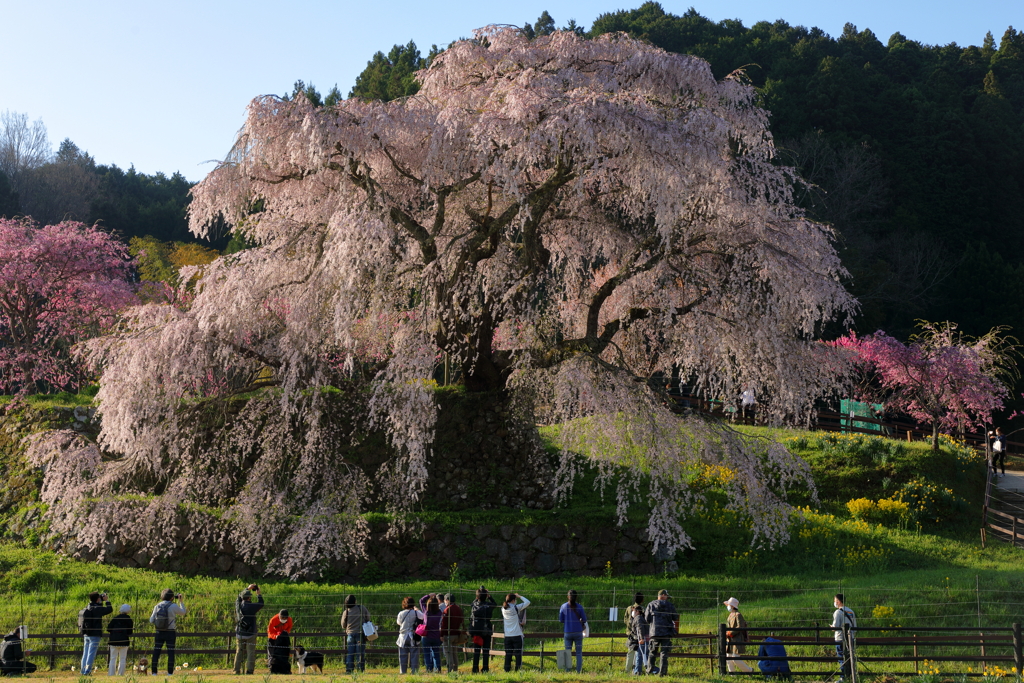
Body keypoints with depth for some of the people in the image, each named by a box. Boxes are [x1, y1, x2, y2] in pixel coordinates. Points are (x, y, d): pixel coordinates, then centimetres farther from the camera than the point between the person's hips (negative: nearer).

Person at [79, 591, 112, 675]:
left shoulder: (87, 607, 8)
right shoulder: (97, 609, -14)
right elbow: (110, 609, -10)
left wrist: (101, 601, 21)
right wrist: (106, 600, 2)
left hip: (86, 634, 7)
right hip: (95, 635, -7)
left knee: (85, 654, 12)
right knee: (91, 654, -4)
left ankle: (83, 671, 14)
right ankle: (87, 671, -5)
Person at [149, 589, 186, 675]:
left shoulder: (157, 606, 1)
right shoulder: (173, 606, -10)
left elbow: (151, 621, 4)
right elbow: (182, 613, 8)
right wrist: (181, 601, 16)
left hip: (159, 632, 3)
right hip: (170, 633, -3)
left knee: (156, 653, 7)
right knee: (170, 653, 3)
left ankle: (154, 672, 5)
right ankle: (170, 673, 1)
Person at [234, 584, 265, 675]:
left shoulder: (238, 605, 0)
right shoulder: (251, 606, -15)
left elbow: (239, 597, 20)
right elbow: (261, 604, 1)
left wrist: (248, 588, 26)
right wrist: (259, 593, 12)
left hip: (239, 634, 5)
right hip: (250, 634, -5)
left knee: (239, 653, 13)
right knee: (250, 654, 0)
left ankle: (237, 670, 14)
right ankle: (249, 671, -5)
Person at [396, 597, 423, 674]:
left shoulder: (401, 614, 0)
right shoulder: (416, 613, -7)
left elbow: (399, 623, 13)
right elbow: (423, 617, 5)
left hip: (403, 637, 1)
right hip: (413, 638, -1)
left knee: (403, 657, 8)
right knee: (414, 656, 3)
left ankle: (403, 672, 7)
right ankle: (414, 672, -1)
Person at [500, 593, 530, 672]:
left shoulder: (503, 609, 2)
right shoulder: (516, 608, -11)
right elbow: (527, 602, -4)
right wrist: (519, 596, 7)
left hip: (507, 635, 4)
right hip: (517, 635, -4)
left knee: (508, 654, 8)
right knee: (518, 654, 1)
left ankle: (507, 669, 8)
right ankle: (518, 669, -1)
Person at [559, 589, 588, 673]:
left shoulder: (564, 607, -3)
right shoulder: (579, 607, -7)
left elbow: (560, 620, 3)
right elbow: (584, 620, -3)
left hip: (567, 632, 1)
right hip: (578, 632, -1)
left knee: (568, 653, 8)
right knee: (579, 653, 7)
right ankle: (578, 671, 3)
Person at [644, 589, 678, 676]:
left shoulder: (651, 604, 5)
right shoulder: (669, 605, 3)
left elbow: (647, 618, 2)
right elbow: (676, 618, 6)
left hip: (654, 632, 1)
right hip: (666, 632, -1)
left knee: (652, 652, 11)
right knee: (664, 653, 1)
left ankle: (650, 670, 8)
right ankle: (662, 672, -3)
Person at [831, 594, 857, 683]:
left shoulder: (838, 612, -12)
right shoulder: (851, 612, 10)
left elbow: (835, 627, -16)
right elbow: (855, 626, 13)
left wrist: (832, 627, 4)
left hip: (840, 639, -7)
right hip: (850, 639, 7)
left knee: (842, 659, -2)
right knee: (849, 658, 12)